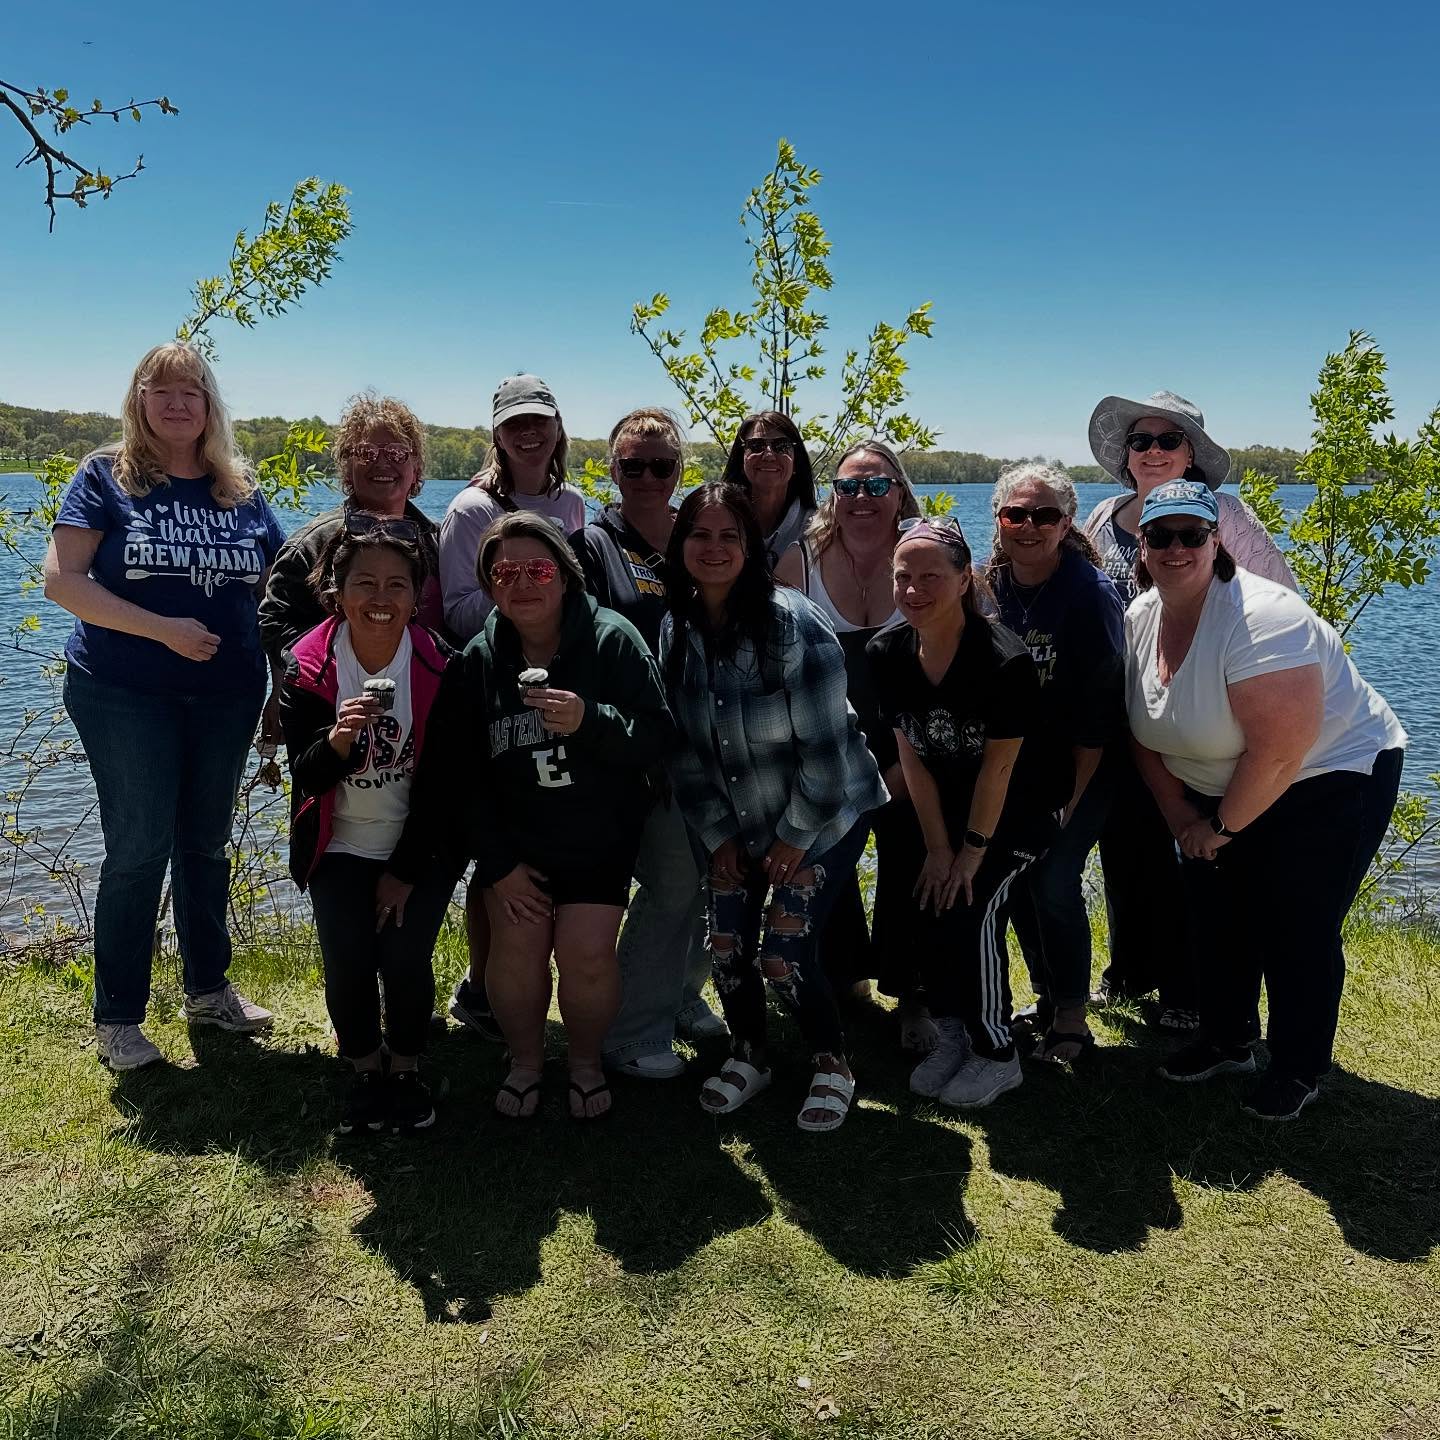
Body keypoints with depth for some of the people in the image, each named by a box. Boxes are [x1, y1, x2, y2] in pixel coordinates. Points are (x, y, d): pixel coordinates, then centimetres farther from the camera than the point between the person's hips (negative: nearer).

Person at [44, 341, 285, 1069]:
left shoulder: (240, 490, 8)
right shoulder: (105, 476, -3)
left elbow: (280, 584, 12)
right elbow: (61, 580, -11)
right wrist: (163, 629, -20)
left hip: (226, 696, 4)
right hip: (126, 694, -4)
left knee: (206, 843, 14)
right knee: (140, 847, -1)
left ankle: (209, 988, 30)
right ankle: (116, 1018, 13)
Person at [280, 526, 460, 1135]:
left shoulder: (438, 666, -12)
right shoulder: (306, 667, -10)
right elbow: (306, 776, -10)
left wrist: (405, 869, -8)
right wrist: (335, 741, -33)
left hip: (420, 845, -1)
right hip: (341, 846, 1)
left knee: (404, 957, -16)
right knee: (348, 961, -14)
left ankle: (406, 1069, 14)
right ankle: (366, 1071, 15)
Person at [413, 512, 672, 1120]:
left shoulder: (613, 640, -11)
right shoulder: (477, 661, -3)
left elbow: (657, 738, -15)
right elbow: (460, 774, -1)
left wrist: (591, 721, -33)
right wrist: (496, 863, -5)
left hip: (600, 841, -2)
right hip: (514, 841, 2)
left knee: (586, 953, -13)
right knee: (516, 946, -11)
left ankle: (586, 1062, 17)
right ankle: (525, 1059, 18)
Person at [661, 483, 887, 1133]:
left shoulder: (791, 623, -24)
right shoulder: (675, 631, -5)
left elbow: (827, 743, -20)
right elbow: (682, 746, 1)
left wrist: (796, 835, -14)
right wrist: (718, 834, -1)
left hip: (823, 815, -5)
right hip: (738, 819, 5)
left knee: (782, 954, -10)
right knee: (726, 946, 0)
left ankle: (832, 1065, 17)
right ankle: (748, 1054, 28)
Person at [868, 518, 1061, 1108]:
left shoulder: (1005, 660, -28)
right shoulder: (888, 653, -12)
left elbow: (998, 767, -21)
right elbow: (912, 757, -6)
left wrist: (972, 853, -13)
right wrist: (938, 846, -6)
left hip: (1020, 811, -5)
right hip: (948, 807, 5)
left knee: (972, 911, -15)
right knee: (928, 909, -5)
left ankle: (997, 1054, 6)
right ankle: (952, 1036, 19)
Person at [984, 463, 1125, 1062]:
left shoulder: (1090, 592, -20)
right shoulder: (993, 586, -3)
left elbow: (1096, 710, -19)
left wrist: (1071, 798, -17)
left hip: (1084, 766, -5)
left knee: (1054, 878, -10)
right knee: (1015, 873, 7)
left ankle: (1072, 1018, 8)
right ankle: (1047, 997, 28)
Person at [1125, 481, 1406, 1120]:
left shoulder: (1260, 618, -29)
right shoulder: (1140, 618, -6)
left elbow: (1279, 752, -30)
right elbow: (1146, 731, 4)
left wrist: (1220, 829, -17)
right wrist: (1180, 815, -3)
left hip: (1333, 779, -7)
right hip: (1220, 793, 7)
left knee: (1296, 931, -3)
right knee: (1220, 916, 13)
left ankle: (1299, 1071, 18)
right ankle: (1227, 1043, 33)